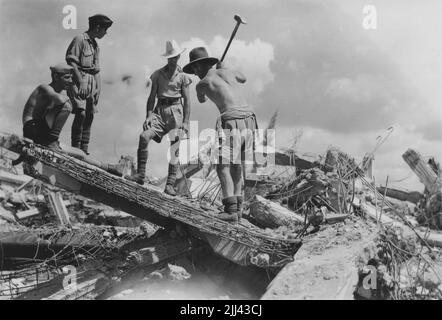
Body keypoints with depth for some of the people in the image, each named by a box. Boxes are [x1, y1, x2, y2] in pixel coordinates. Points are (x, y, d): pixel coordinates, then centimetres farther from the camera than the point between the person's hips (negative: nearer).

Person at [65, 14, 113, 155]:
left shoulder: (95, 45, 20)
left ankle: (84, 150, 11)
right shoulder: (79, 39, -6)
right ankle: (75, 148, -10)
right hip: (79, 81, -8)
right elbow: (71, 62, -14)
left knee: (89, 116, 5)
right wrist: (81, 82, -18)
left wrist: (98, 88, 13)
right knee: (81, 114, -17)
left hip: (91, 83, 8)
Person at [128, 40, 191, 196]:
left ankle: (170, 184, -6)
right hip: (159, 111, 2)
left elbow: (186, 100, 5)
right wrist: (149, 115, -3)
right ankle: (141, 174, -14)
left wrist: (186, 121, -3)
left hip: (175, 111, -2)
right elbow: (151, 97, 10)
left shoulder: (182, 76, 6)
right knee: (144, 136, -21)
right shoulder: (158, 74, 10)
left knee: (174, 148, -8)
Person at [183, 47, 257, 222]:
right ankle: (237, 207, 17)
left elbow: (201, 100, 33)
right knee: (237, 166, 18)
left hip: (231, 122, -7)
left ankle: (231, 210, -18)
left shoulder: (201, 84, 7)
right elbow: (243, 78, 46)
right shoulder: (228, 72, 21)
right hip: (249, 121, 7)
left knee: (223, 168, -6)